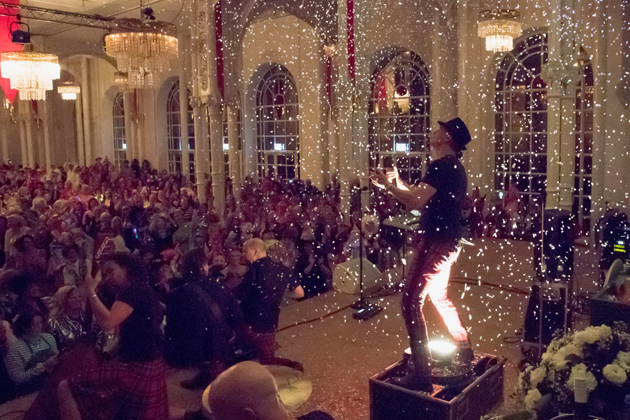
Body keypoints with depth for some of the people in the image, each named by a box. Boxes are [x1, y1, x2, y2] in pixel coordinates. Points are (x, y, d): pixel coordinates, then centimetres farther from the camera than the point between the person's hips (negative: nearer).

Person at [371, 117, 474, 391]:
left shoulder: (442, 165, -17)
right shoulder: (454, 167, 16)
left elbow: (416, 202, -25)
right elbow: (422, 197, 21)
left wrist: (387, 185, -13)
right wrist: (396, 183, 19)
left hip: (436, 242, -11)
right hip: (448, 241, 11)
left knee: (411, 301, -10)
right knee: (439, 296, 25)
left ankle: (421, 375, -8)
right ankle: (465, 354, 37)